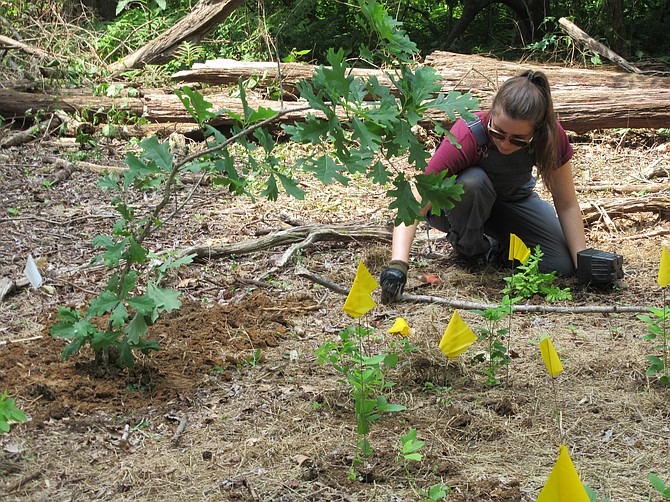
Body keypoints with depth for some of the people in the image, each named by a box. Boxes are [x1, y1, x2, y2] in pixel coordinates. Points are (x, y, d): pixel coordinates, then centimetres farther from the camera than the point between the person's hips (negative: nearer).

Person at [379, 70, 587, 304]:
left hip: (513, 200, 3)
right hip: (454, 207, -2)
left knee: (563, 265, -19)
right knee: (472, 182, -39)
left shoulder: (551, 136, -27)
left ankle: (499, 245, 10)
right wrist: (398, 264, -55)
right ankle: (470, 250, -9)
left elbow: (566, 205, -16)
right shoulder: (465, 137, -38)